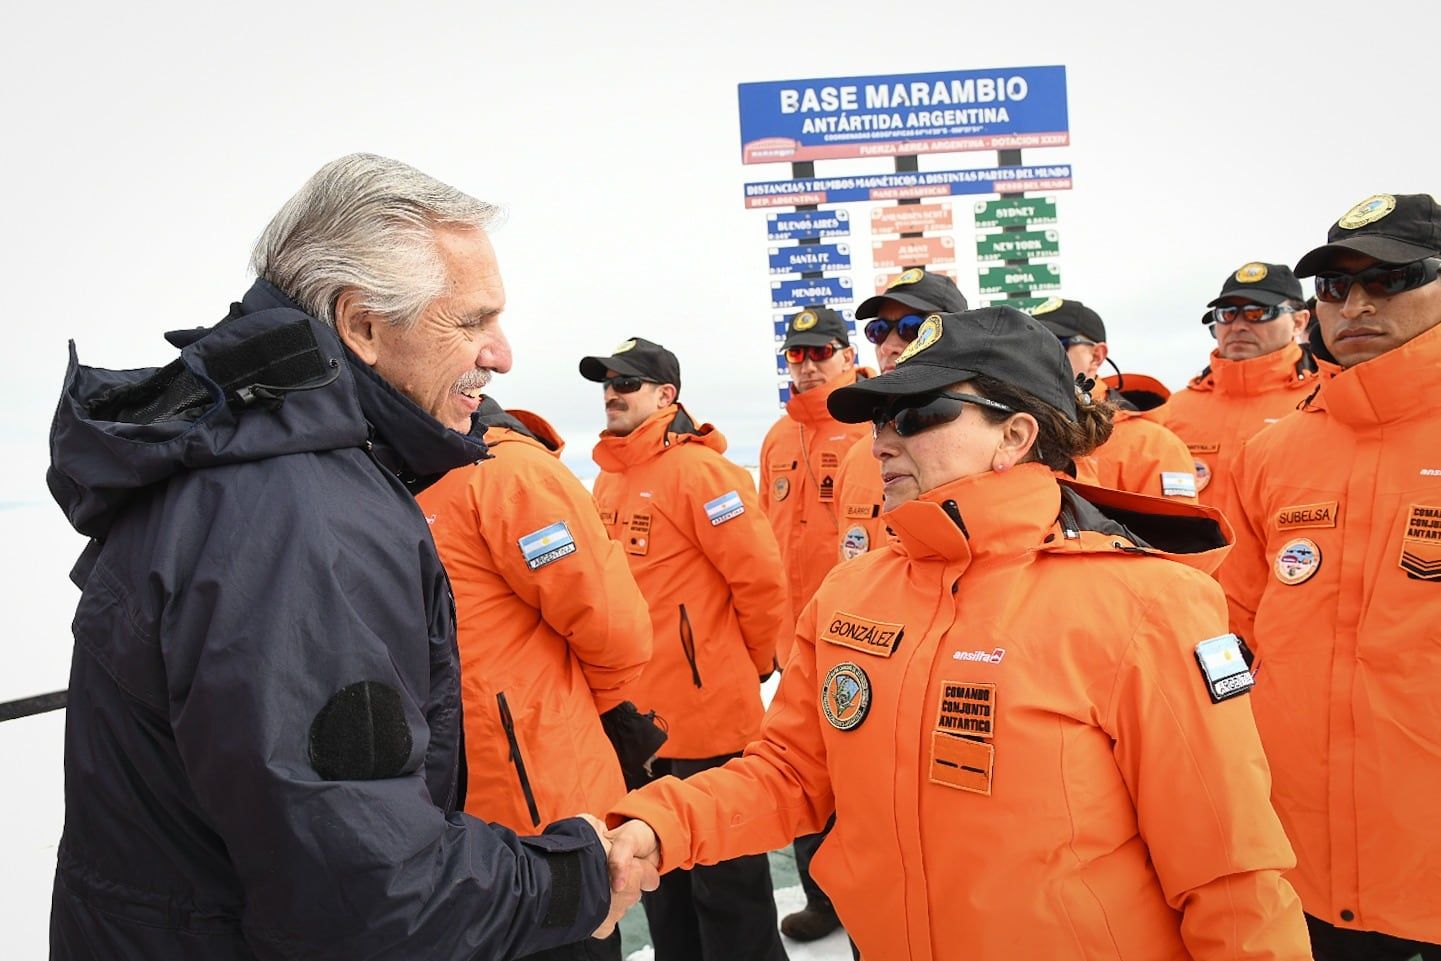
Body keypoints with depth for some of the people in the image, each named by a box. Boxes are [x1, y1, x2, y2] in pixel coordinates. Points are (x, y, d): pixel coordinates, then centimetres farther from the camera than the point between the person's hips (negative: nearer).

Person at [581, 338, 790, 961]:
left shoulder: (697, 470, -16)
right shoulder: (608, 478, 9)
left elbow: (762, 579, -17)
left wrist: (754, 665, -4)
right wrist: (619, 681, 14)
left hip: (709, 716, -8)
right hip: (635, 717, 8)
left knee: (725, 882, 8)